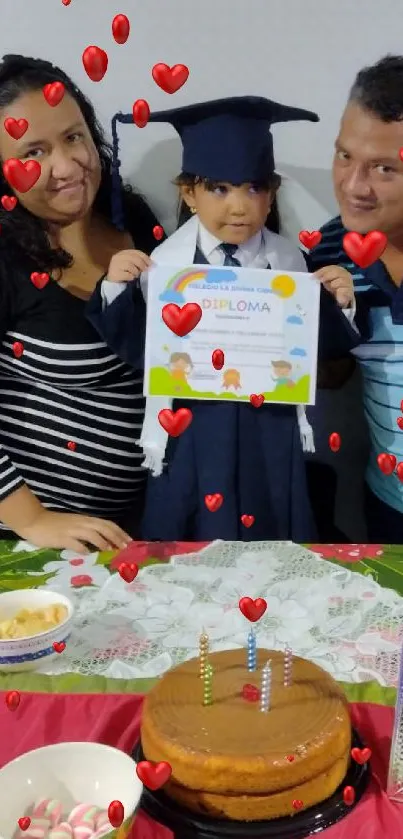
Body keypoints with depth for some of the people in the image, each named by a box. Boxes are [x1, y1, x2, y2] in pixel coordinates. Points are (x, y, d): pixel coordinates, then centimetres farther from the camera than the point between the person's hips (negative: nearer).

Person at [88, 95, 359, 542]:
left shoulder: (287, 259, -3)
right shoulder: (167, 260, -7)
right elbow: (140, 351, -4)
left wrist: (338, 304, -13)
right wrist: (116, 291, -16)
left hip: (271, 428, 2)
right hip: (193, 428, -1)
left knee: (271, 543, 16)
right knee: (191, 546, 12)